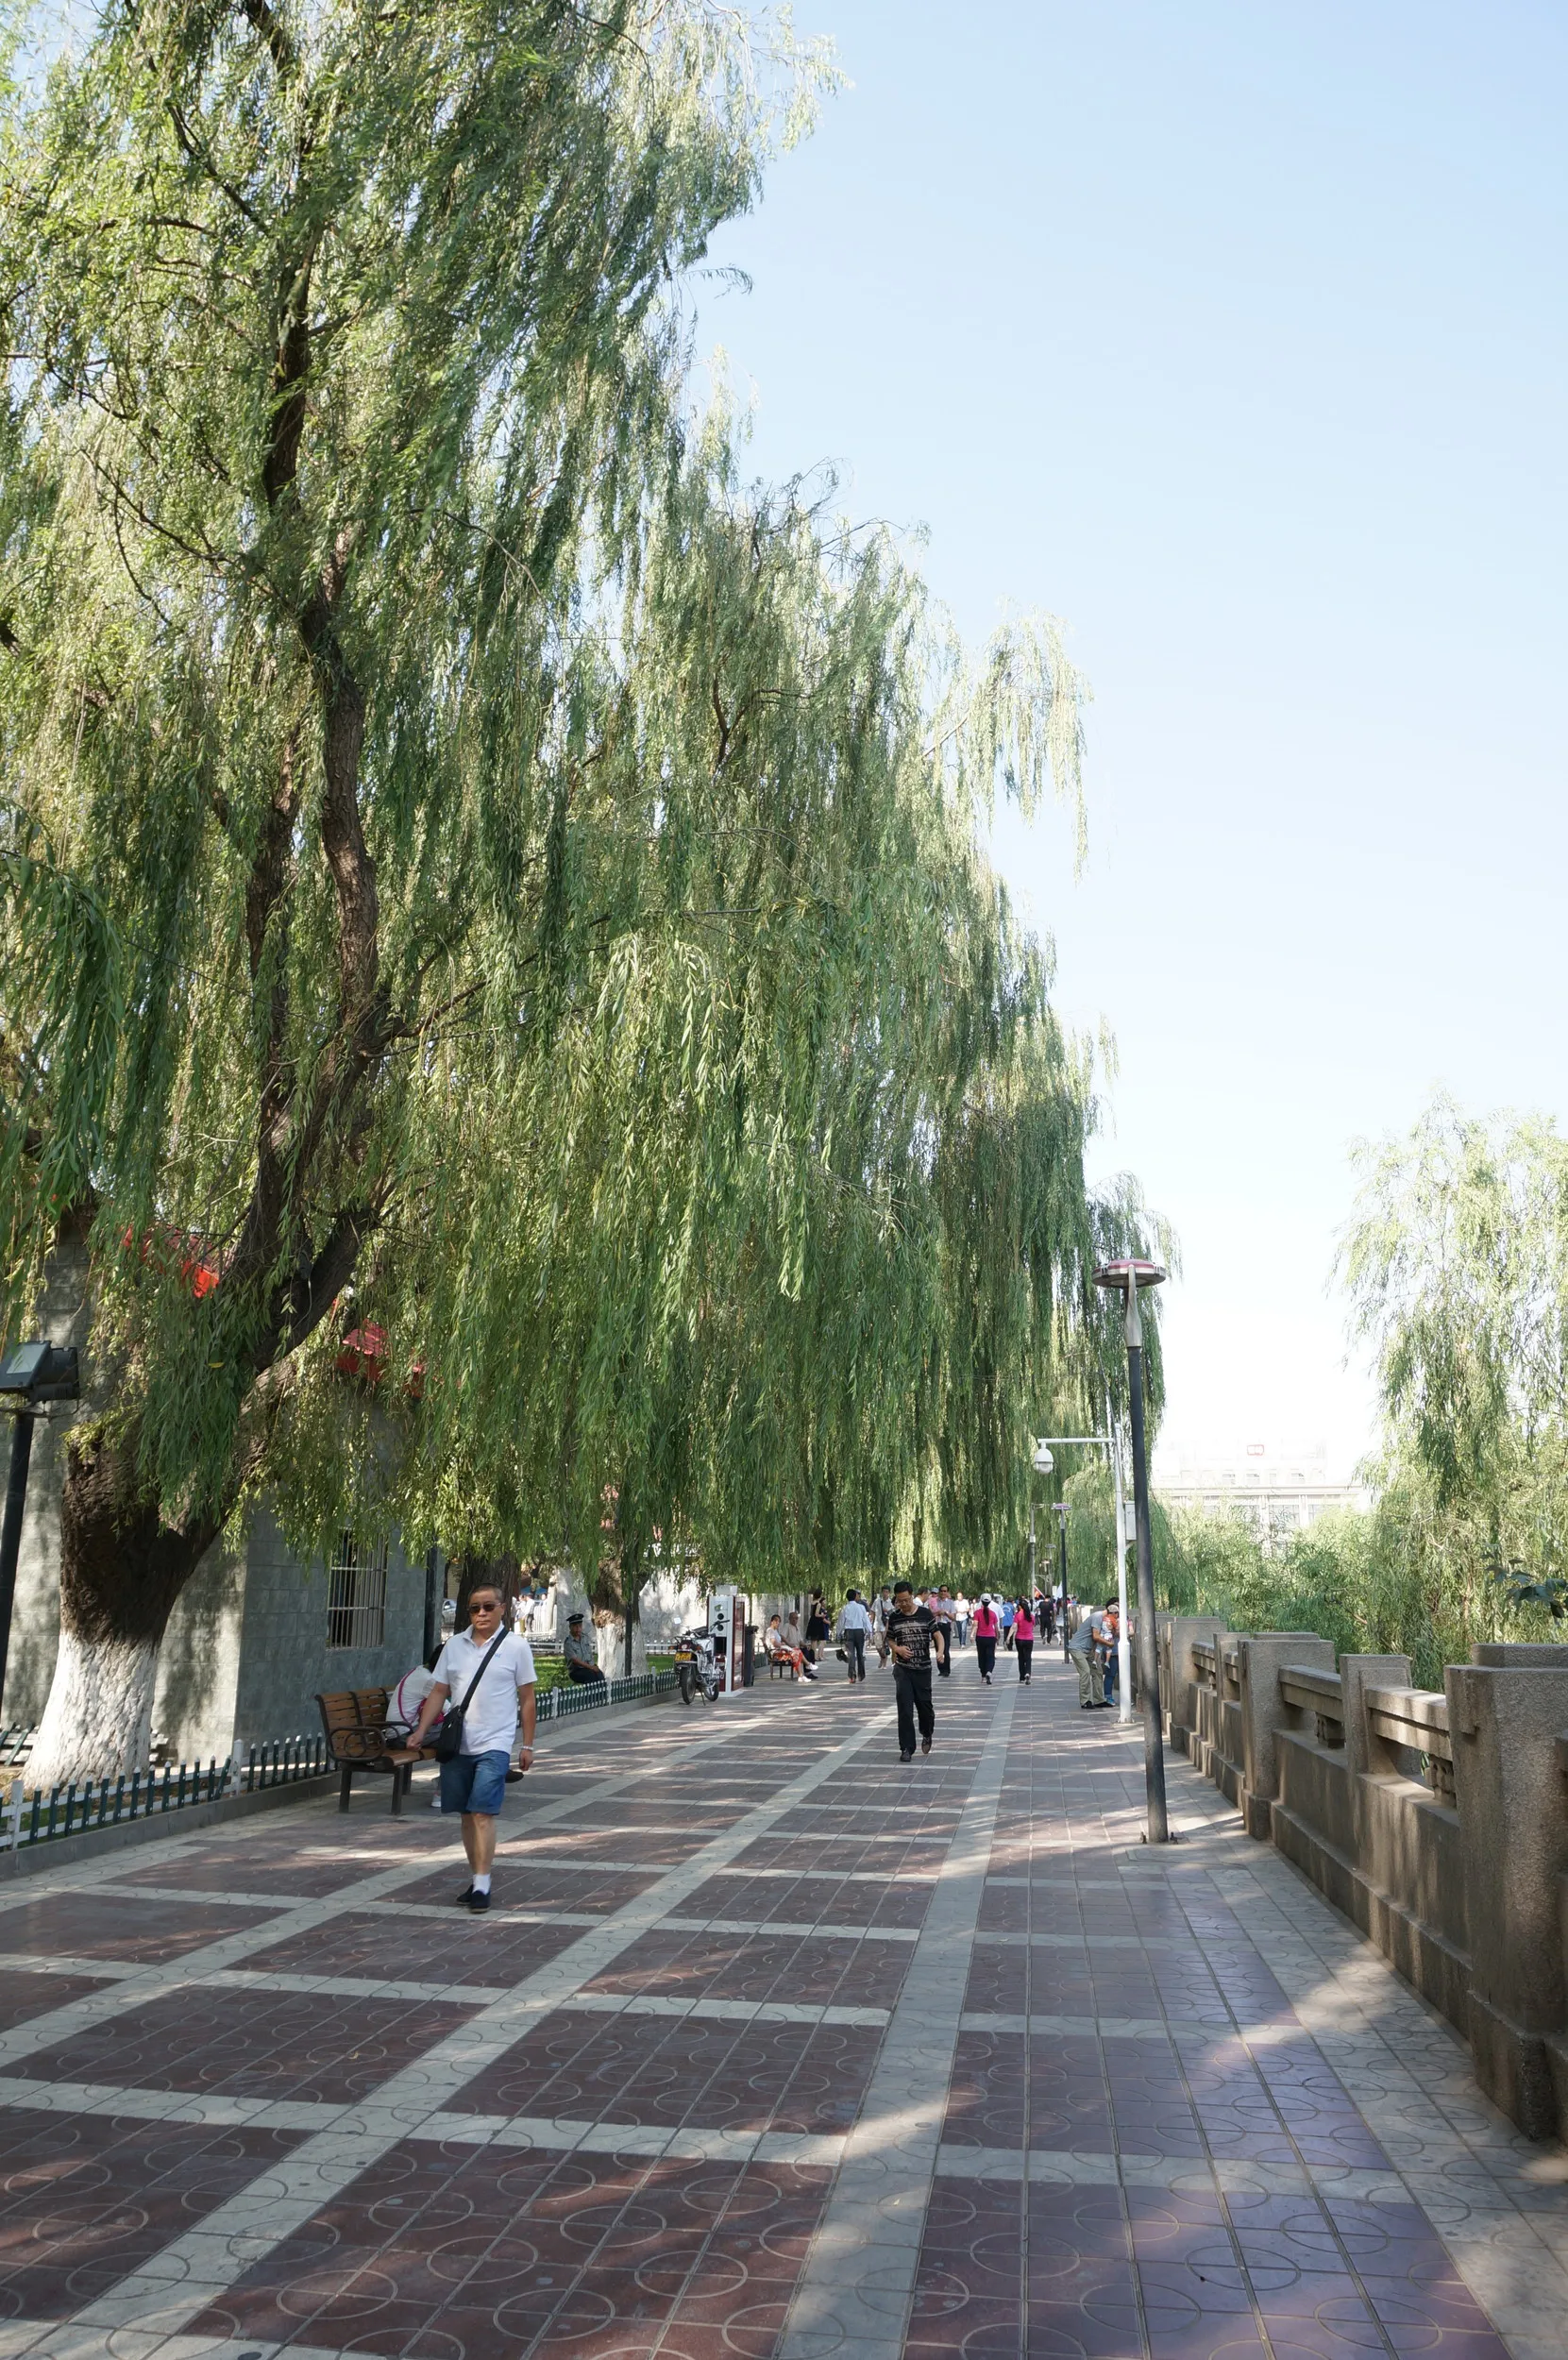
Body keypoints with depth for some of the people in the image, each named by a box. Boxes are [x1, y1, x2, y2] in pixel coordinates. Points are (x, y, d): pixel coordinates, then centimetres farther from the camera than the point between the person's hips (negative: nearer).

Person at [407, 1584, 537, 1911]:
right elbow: (439, 1692, 10)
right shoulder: (454, 1645, 8)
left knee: (483, 1813, -12)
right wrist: (420, 1731, 0)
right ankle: (475, 1877, 24)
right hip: (457, 1745, 4)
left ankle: (482, 1886, -9)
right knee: (467, 1814, 11)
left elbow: (527, 1698, 1)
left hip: (494, 1745, -4)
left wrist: (528, 1745, 0)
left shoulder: (516, 1646, -2)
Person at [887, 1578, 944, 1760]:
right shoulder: (894, 1617, 1)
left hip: (923, 1668, -1)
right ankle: (906, 1748, 4)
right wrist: (897, 1648, -8)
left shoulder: (926, 1614, -4)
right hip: (903, 1669, 1)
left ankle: (927, 1734, 38)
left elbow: (938, 1635, -2)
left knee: (924, 1705, 8)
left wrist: (940, 1651, -22)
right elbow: (889, 1639, 13)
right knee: (905, 1709, -5)